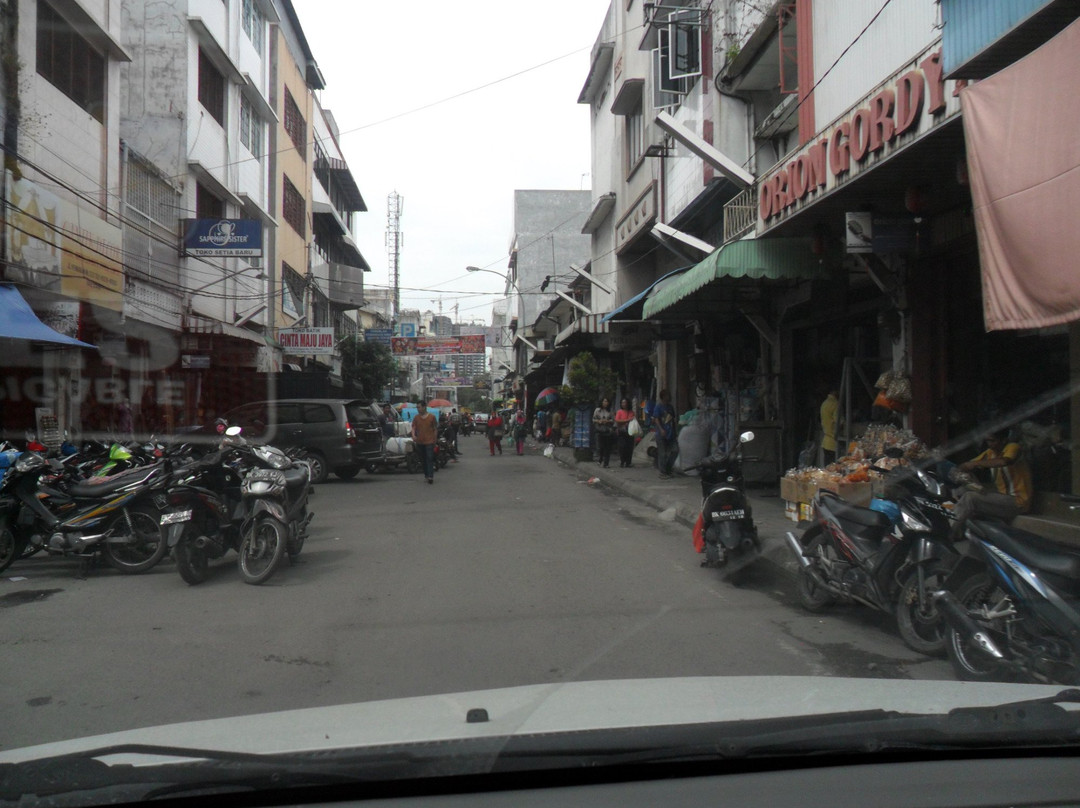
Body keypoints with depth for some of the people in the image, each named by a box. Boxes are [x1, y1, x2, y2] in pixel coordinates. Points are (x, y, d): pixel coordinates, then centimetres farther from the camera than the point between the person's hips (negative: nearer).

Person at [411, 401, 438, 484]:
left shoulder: (432, 417, -2)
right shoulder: (416, 417, 5)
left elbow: (435, 429, 4)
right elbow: (413, 427, 2)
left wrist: (435, 439, 2)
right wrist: (413, 436, -17)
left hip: (429, 442, -4)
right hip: (419, 442, 4)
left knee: (430, 459, -10)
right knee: (423, 459, 12)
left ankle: (430, 476, -15)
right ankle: (426, 475, 23)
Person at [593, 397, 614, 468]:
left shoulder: (610, 411, 6)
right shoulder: (597, 410, 5)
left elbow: (613, 420, 4)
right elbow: (593, 419, 8)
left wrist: (607, 421, -12)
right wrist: (599, 421, -10)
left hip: (608, 431, 1)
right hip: (600, 431, 0)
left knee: (607, 448, -1)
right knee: (600, 447, -5)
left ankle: (605, 463, 7)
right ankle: (601, 458, 24)